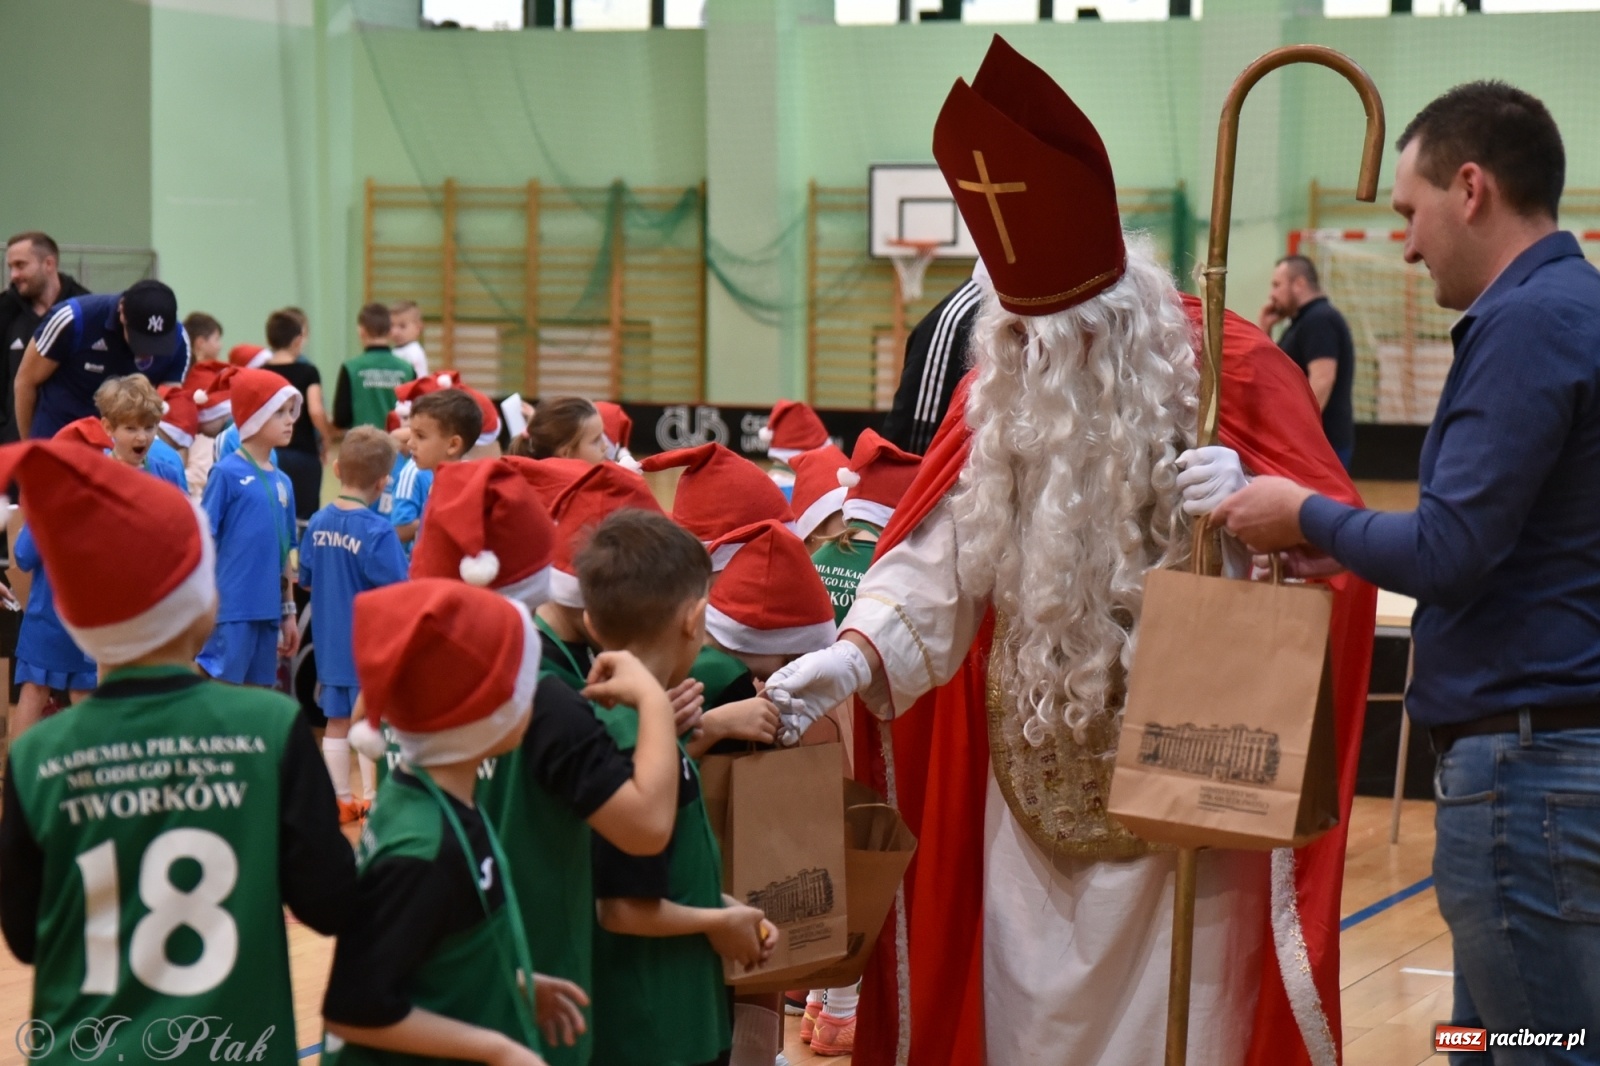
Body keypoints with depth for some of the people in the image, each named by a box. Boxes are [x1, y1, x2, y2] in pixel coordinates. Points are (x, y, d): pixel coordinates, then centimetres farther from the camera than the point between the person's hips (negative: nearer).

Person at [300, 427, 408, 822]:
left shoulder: (318, 523, -3)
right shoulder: (378, 531, -20)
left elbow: (305, 581, 8)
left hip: (330, 642, 5)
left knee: (337, 724, 13)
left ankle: (342, 800, 20)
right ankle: (372, 801, 14)